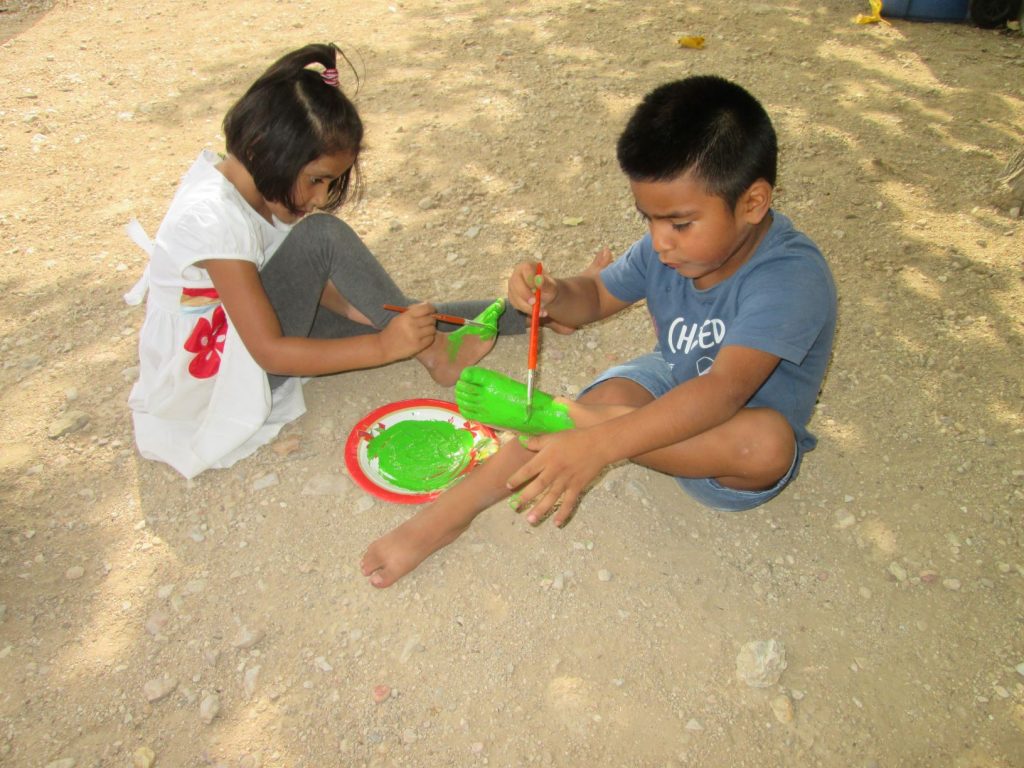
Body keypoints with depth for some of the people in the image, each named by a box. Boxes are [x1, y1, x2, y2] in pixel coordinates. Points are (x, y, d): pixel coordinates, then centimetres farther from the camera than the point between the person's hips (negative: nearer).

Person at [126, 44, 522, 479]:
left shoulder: (254, 184, -3)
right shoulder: (214, 219, -29)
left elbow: (310, 279, 4)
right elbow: (270, 352, -28)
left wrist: (357, 307, -14)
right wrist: (384, 346, -31)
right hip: (207, 381, -8)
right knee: (323, 236, -25)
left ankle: (501, 315, 6)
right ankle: (432, 354, -18)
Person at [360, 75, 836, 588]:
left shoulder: (792, 277, -30)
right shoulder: (667, 247, -10)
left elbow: (725, 390, -42)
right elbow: (597, 296, 6)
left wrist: (597, 444, -52)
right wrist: (553, 295, -20)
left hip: (732, 444, -4)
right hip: (671, 384, 4)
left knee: (768, 441, -37)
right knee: (611, 394, -27)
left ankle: (564, 418, -31)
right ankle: (458, 505, -24)